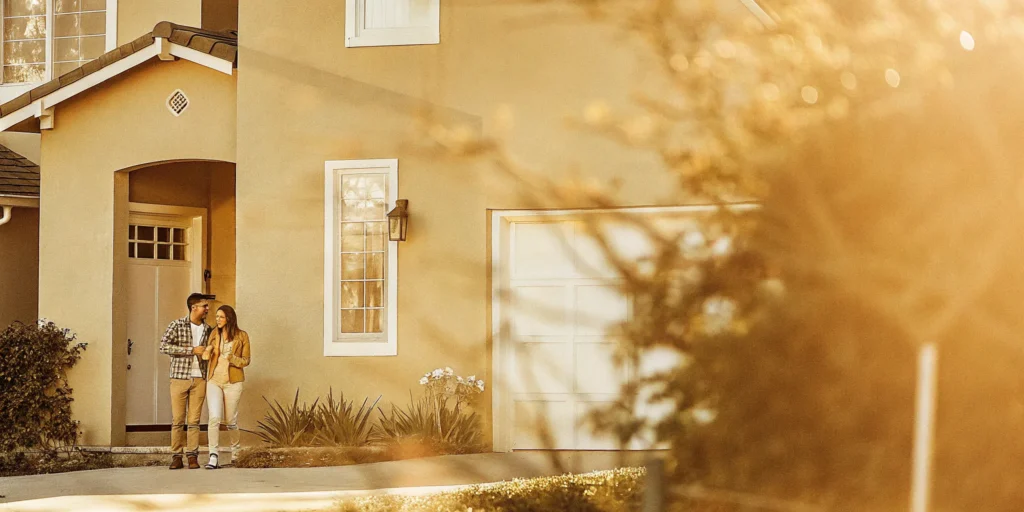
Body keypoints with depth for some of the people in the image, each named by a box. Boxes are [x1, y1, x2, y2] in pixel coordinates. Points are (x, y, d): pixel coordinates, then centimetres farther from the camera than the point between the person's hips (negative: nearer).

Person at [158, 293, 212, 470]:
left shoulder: (208, 329, 10)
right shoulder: (177, 325, -3)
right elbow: (163, 346, -14)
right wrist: (192, 350, -16)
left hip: (199, 379, 3)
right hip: (179, 377, -3)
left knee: (194, 420, 1)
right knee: (177, 419, -2)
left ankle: (192, 456, 4)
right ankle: (176, 457, 3)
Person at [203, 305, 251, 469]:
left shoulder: (241, 336, 0)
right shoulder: (214, 334, 9)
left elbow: (246, 361, 1)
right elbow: (206, 355, 21)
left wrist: (230, 357, -17)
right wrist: (207, 352, -3)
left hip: (233, 382, -2)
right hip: (214, 381, 2)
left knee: (231, 420, 6)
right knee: (214, 418, -14)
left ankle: (234, 450, 29)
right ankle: (214, 456, -17)